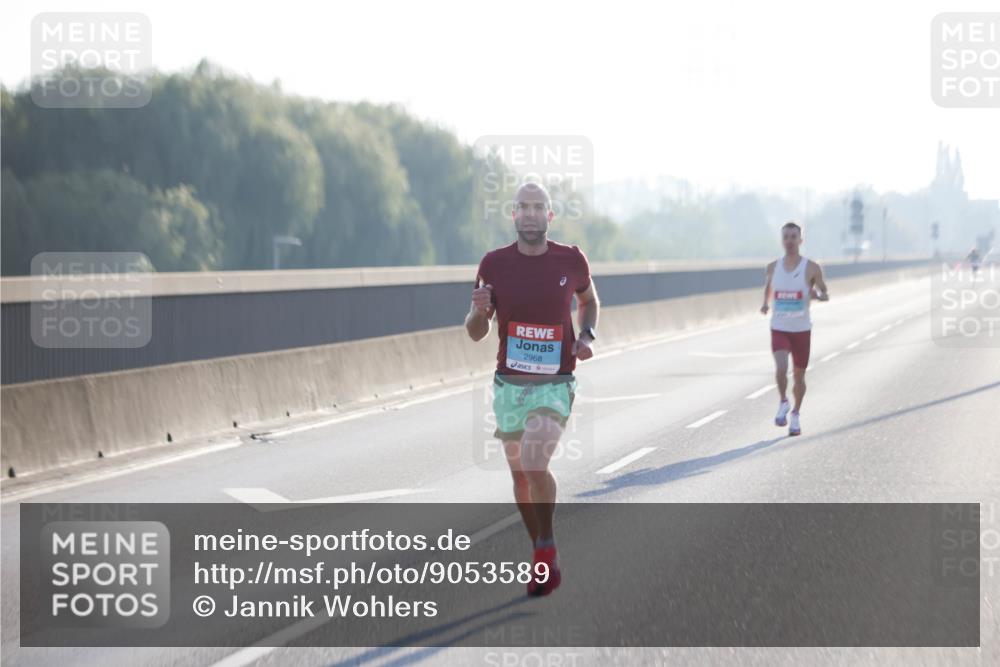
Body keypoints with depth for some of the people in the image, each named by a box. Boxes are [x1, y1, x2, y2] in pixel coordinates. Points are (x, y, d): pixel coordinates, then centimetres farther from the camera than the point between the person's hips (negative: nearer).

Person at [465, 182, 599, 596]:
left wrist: (587, 336, -2)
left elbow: (589, 300, 17)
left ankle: (546, 547, -2)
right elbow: (476, 333, 2)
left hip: (554, 385, -3)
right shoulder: (495, 264, -3)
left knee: (534, 465, -22)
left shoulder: (571, 261, -5)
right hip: (508, 385, 3)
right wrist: (480, 310, -20)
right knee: (520, 473, 11)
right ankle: (542, 556, 29)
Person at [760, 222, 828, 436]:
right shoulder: (773, 267, 0)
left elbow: (826, 295, 2)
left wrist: (818, 295, -22)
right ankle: (783, 403, 2)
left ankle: (795, 414, 31)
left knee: (799, 375, 11)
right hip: (779, 329, 0)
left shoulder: (811, 268, -6)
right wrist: (765, 303, 0)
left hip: (802, 330, 0)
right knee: (781, 368, -23)